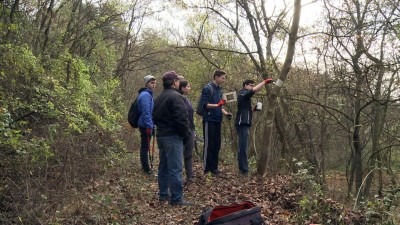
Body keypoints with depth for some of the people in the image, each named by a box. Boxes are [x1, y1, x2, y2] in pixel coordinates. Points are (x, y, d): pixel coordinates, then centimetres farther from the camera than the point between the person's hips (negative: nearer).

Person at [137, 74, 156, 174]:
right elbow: (145, 112, -24)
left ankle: (145, 166, 28)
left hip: (145, 125, 10)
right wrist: (149, 126, -24)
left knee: (145, 146, 17)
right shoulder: (145, 95, -17)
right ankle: (146, 169, 3)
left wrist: (151, 124, 22)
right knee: (145, 146, -4)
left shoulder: (148, 94, 16)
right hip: (146, 125, -10)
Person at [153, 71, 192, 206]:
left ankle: (163, 194, 25)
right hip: (173, 137, -9)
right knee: (175, 169, -5)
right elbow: (181, 119, -20)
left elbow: (155, 117, 20)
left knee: (163, 166, 16)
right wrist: (186, 134, -8)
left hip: (161, 136, 9)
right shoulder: (176, 96, -14)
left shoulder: (158, 98, 15)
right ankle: (176, 199, -1)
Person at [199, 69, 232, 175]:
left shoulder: (219, 89, 14)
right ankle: (207, 168, 6)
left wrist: (226, 113, 4)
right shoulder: (207, 88, -9)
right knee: (209, 145, -2)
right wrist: (217, 104, -27)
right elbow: (204, 104, -16)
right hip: (209, 120, -8)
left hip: (217, 120, 8)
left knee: (216, 145, 10)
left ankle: (214, 167, 19)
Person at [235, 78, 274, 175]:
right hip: (242, 123, -10)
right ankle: (244, 169, -15)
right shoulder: (243, 93, -5)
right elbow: (255, 90, -22)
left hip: (243, 123, 10)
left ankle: (242, 168, 13)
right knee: (243, 147, -13)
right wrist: (265, 81, -17)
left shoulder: (244, 95, 24)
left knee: (242, 147, 9)